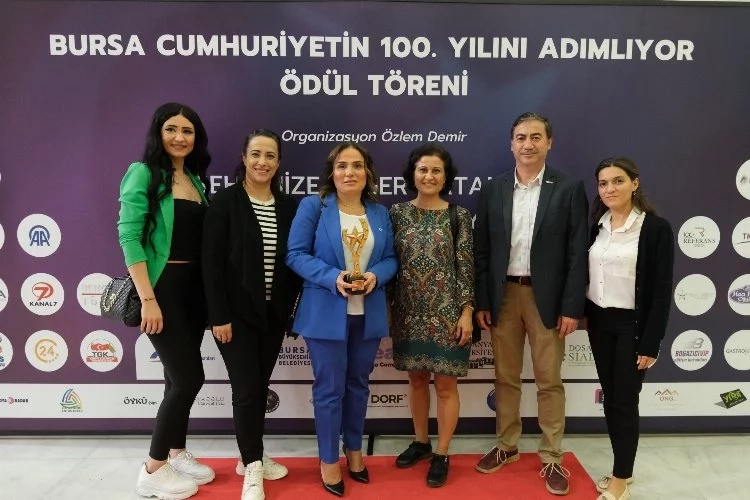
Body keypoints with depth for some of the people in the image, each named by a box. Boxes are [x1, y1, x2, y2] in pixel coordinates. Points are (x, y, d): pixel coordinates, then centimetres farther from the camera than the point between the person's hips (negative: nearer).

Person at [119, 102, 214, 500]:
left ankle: (177, 455, 30)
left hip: (194, 286, 7)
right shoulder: (143, 173, -8)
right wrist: (147, 299, -20)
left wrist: (210, 291, 6)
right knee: (189, 377, -6)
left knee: (179, 377, 14)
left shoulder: (196, 179, 11)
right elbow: (129, 237, -15)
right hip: (162, 286, -6)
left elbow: (201, 238, 12)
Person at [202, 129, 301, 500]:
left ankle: (251, 456, 32)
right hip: (236, 313, -4)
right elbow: (212, 262, -12)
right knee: (246, 388, -1)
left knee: (261, 386, 14)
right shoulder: (225, 201, -9)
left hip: (273, 313, 5)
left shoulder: (288, 206, 4)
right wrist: (219, 316, -15)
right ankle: (252, 469, 16)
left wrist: (289, 307, 2)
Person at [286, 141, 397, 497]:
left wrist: (376, 275, -14)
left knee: (358, 384, 17)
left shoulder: (380, 213, 8)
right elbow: (295, 254, -9)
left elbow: (390, 258, 8)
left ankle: (354, 451, 35)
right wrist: (332, 277, -22)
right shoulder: (313, 207, -4)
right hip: (327, 313, -4)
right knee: (329, 387, 4)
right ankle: (329, 461, 23)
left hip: (368, 314, 4)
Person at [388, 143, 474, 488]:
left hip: (446, 313, -2)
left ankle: (441, 455, 22)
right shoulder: (398, 213, 1)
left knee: (446, 384, 7)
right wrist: (388, 307, 2)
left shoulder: (458, 216, -4)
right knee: (417, 379, 16)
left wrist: (466, 312, -9)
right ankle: (420, 441, 35)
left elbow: (466, 267, -4)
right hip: (409, 313, 3)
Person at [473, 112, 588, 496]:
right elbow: (481, 250, 3)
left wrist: (572, 307, -9)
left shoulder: (569, 189, -3)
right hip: (503, 295, 3)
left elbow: (577, 253, -5)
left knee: (549, 381, 8)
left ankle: (551, 457, 23)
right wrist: (481, 302, -1)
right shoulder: (493, 190, 3)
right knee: (505, 377, 14)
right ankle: (506, 445, 31)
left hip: (547, 297, -2)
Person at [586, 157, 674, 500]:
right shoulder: (595, 226, 4)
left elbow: (662, 291, -11)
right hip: (599, 321, 5)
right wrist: (582, 315, 0)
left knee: (625, 401, 4)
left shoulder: (656, 228, -10)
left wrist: (651, 343, -13)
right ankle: (622, 470, 29)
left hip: (632, 324, -5)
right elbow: (584, 274, 8)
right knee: (609, 397, 13)